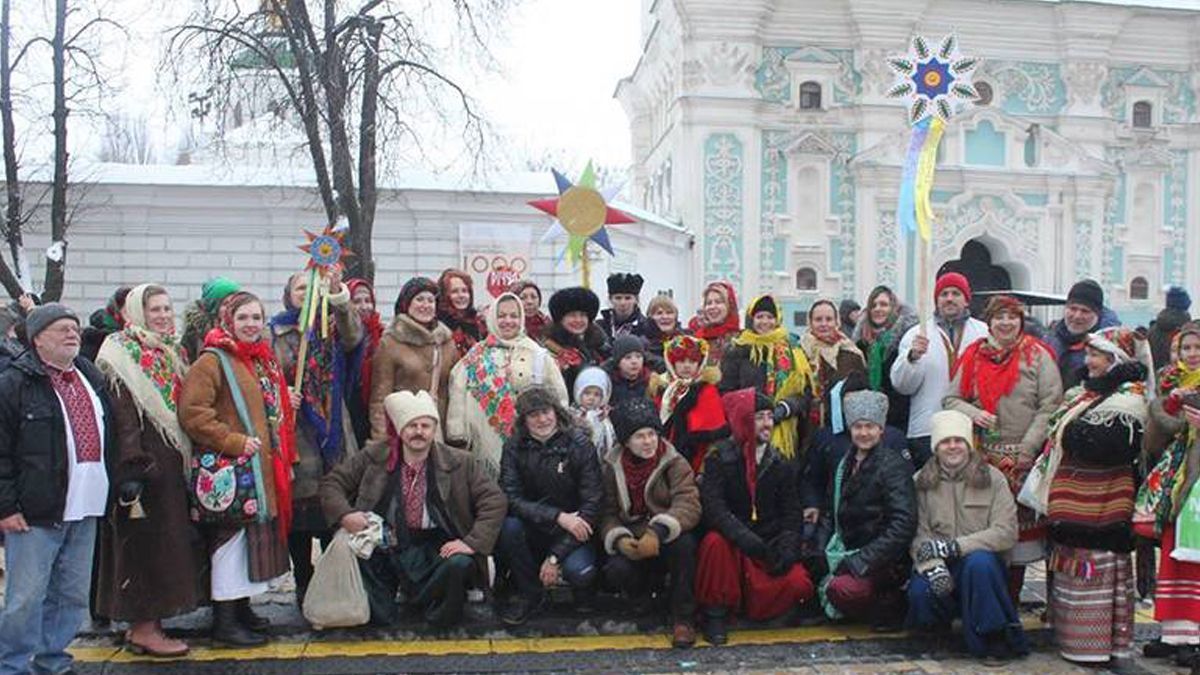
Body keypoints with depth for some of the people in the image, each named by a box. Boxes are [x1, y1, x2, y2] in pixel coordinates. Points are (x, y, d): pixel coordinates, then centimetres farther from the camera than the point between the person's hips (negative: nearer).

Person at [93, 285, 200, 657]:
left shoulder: (172, 353, 15)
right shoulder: (122, 354, -9)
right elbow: (121, 415, -18)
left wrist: (187, 458, 16)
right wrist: (131, 468, -25)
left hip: (170, 463, 8)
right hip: (144, 464, -8)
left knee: (167, 540, 10)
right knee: (145, 539, -3)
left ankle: (149, 622, 19)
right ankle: (142, 628, 5)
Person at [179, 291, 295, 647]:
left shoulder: (264, 360, 16)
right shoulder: (212, 361, -10)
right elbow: (192, 412, -21)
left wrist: (284, 459, 17)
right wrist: (234, 441, -21)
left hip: (263, 468, 9)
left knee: (255, 536, 14)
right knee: (231, 536, -3)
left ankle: (241, 608, 27)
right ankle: (224, 621, 5)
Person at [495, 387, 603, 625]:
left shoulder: (579, 445, -10)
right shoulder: (514, 447, -5)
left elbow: (592, 504, -14)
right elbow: (510, 498, -14)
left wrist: (555, 557, -20)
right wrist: (558, 516, -28)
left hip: (573, 531, -2)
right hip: (532, 529, 2)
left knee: (579, 572, -31)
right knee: (507, 526, -30)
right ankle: (529, 592, -5)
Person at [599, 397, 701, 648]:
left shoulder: (675, 463, -5)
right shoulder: (613, 467, 4)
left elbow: (688, 504, -21)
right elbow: (608, 512, 2)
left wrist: (658, 532, -37)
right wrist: (619, 539, -21)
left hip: (667, 540, -1)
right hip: (632, 544, 2)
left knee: (684, 542, -36)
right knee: (616, 571, -30)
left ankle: (683, 618, -19)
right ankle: (647, 594, 9)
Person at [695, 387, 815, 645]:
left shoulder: (781, 464, 8)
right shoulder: (720, 459, -3)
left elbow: (791, 512, 5)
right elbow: (712, 507, -17)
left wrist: (788, 547, -14)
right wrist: (744, 537, -31)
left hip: (770, 544, 3)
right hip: (732, 544, -3)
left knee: (798, 584, -23)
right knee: (715, 542, -35)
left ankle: (750, 606, 8)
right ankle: (716, 612, -15)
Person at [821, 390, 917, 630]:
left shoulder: (893, 466, -10)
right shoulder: (845, 464, 11)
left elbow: (903, 525, -19)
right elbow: (833, 514, 17)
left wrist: (860, 562, -22)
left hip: (885, 562, -8)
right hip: (849, 552, 8)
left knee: (842, 588, -31)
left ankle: (890, 607, -3)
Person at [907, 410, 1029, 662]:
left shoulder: (992, 478, 0)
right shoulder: (921, 482, 3)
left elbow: (1007, 532, -10)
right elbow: (917, 533, -6)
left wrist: (954, 546, -19)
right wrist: (932, 564, -27)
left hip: (983, 561, -1)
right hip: (939, 566, 1)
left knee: (979, 562, -36)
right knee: (920, 591, -30)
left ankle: (995, 638, -16)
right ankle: (942, 620, 8)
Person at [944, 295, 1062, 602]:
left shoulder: (1037, 355, 3)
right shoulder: (974, 356, 11)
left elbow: (1051, 406, -3)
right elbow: (950, 399, 14)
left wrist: (1027, 449, -10)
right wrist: (972, 413, -8)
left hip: (1023, 459, -2)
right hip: (982, 457, 2)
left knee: (1019, 522, -2)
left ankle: (1011, 604, 9)